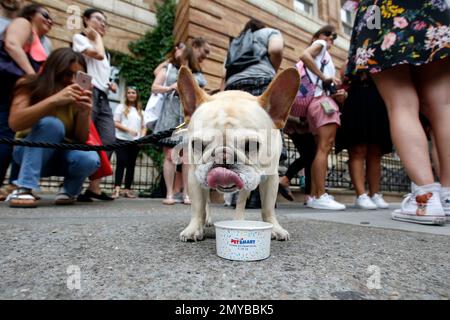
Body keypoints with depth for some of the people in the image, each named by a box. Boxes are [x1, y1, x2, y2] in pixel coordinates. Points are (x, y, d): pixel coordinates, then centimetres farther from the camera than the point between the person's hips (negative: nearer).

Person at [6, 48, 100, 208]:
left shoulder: (78, 97, -9)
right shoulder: (29, 86, -12)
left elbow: (81, 140, -12)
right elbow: (15, 122, -30)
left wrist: (84, 113, -30)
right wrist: (54, 100, -41)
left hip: (61, 155, 2)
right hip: (28, 151, -1)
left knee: (90, 159, -32)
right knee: (51, 123, -33)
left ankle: (69, 190, 1)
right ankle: (23, 189, -29)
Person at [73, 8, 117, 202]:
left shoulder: (106, 52, 32)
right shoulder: (79, 38, 11)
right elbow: (98, 54, -8)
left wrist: (110, 85, 14)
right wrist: (96, 36, 10)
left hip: (103, 98, 7)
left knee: (109, 140, -7)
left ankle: (94, 188, -5)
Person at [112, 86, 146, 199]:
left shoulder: (140, 111, 20)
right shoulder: (121, 107, 9)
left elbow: (144, 126, 16)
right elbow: (116, 123, -1)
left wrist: (142, 136, -4)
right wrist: (128, 130, -15)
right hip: (122, 140, -3)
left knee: (131, 165, 3)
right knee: (121, 163, -12)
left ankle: (127, 189, 8)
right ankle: (117, 188, -14)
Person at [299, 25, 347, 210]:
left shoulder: (324, 55, 34)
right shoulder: (319, 45, 12)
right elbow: (305, 56, -12)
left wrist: (336, 94, 5)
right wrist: (325, 77, -12)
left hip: (321, 99, 9)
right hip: (322, 100, -9)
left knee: (322, 149, 4)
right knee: (324, 148, -17)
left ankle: (314, 195, 2)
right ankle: (321, 196, -21)